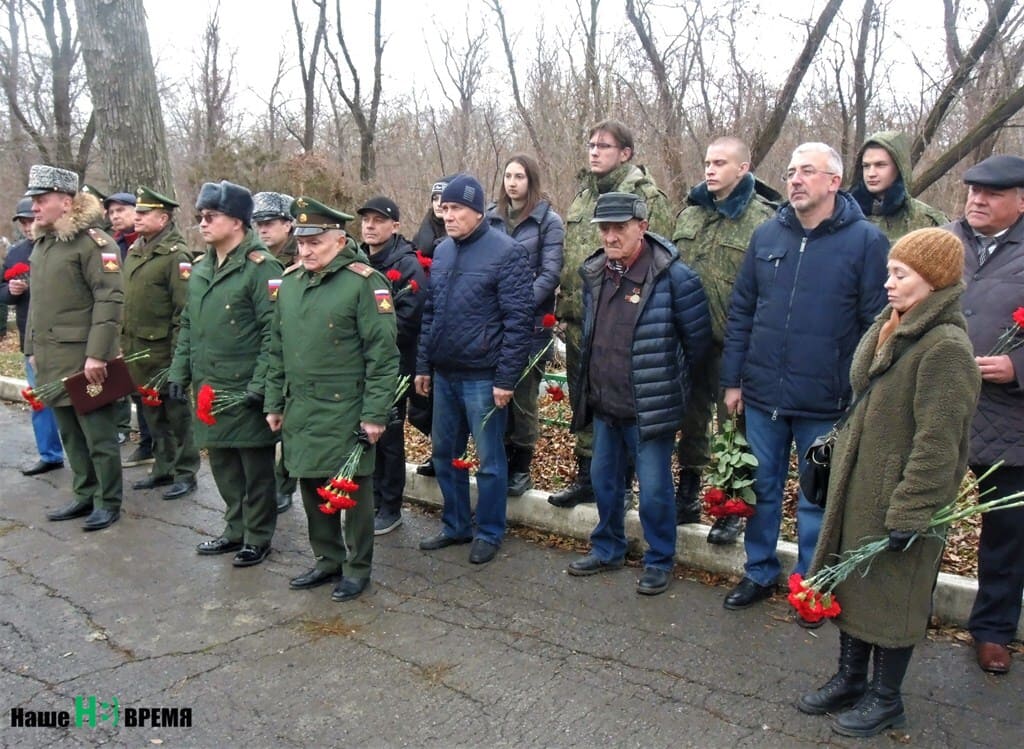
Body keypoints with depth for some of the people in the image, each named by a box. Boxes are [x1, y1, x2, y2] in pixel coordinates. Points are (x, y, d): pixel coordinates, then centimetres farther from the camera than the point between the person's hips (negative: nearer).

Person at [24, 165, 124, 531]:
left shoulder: (93, 242, -11)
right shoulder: (41, 244, 16)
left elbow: (110, 299, -18)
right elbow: (37, 302, 22)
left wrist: (97, 354, -22)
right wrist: (32, 349, 19)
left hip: (84, 359, -8)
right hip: (51, 360, 8)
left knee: (98, 435, 1)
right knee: (70, 434, 15)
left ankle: (108, 501, 13)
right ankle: (85, 494, 27)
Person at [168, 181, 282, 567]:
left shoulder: (260, 267, -13)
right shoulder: (200, 268, 12)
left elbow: (273, 332, -17)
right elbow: (188, 325, 19)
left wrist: (259, 386, -20)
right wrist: (179, 372, 11)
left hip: (245, 393, -8)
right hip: (209, 390, 8)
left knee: (256, 469, 6)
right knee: (222, 463, 17)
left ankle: (258, 538, 20)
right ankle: (235, 528, 34)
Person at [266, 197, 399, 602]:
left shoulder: (363, 281, -12)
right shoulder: (290, 281, 8)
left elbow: (382, 355, -14)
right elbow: (277, 348, 15)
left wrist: (374, 414, -15)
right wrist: (274, 402, 14)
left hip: (346, 412, -6)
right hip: (300, 410, 7)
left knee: (354, 489, 6)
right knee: (311, 485, 15)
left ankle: (357, 568, 23)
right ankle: (328, 558, 34)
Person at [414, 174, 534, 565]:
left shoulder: (506, 252, -11)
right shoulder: (442, 251, 10)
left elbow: (519, 319, -14)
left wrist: (506, 377, -16)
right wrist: (423, 364, 12)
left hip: (482, 377, -7)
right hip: (443, 374, 7)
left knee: (489, 459, 5)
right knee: (444, 453, 15)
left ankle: (489, 533, 22)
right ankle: (455, 525, 32)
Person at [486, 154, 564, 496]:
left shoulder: (549, 221, -1)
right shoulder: (491, 219, 10)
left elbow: (549, 275, -8)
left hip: (530, 323, -3)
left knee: (523, 395, 4)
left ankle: (521, 468, 18)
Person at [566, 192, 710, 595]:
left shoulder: (673, 276, -15)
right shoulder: (594, 274, 5)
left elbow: (698, 339, -8)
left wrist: (671, 381, 1)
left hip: (650, 407, -7)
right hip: (604, 403, 7)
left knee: (654, 489, 4)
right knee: (604, 480, 19)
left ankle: (659, 561, 24)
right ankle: (607, 549, 38)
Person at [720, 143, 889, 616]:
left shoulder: (865, 241, -6)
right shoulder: (766, 235, 5)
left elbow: (877, 324, -7)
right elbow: (740, 312, 8)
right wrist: (733, 380, 5)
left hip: (825, 403, -3)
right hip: (762, 396, 4)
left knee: (817, 499, 11)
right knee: (762, 489, 15)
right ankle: (759, 573, 34)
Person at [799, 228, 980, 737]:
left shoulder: (945, 347, -20)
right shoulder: (890, 328, 7)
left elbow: (937, 443, -22)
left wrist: (909, 513, -20)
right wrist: (837, 451, 18)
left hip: (897, 496, -8)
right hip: (856, 487, 8)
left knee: (891, 595, 7)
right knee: (850, 583, 17)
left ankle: (885, 697, 27)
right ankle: (850, 678, 35)